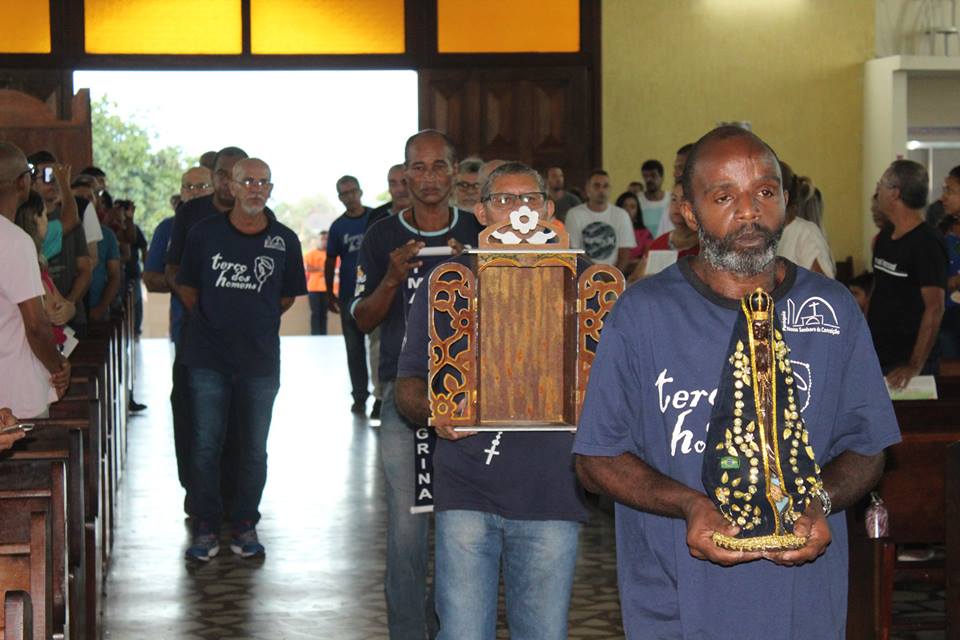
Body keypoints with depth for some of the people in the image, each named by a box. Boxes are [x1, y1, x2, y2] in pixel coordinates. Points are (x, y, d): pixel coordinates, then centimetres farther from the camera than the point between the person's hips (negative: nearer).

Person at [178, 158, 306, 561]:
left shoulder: (284, 241, 3)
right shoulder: (206, 233, 1)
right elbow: (187, 287, 12)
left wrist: (256, 318, 11)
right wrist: (212, 320, 10)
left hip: (260, 361, 1)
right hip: (209, 359, -1)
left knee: (254, 448, 7)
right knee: (205, 445, 0)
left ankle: (245, 525, 18)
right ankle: (206, 527, 9)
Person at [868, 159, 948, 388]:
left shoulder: (926, 243, -14)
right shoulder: (884, 237, 9)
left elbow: (934, 308, -19)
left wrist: (915, 366, -24)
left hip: (907, 363, -7)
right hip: (876, 358, 7)